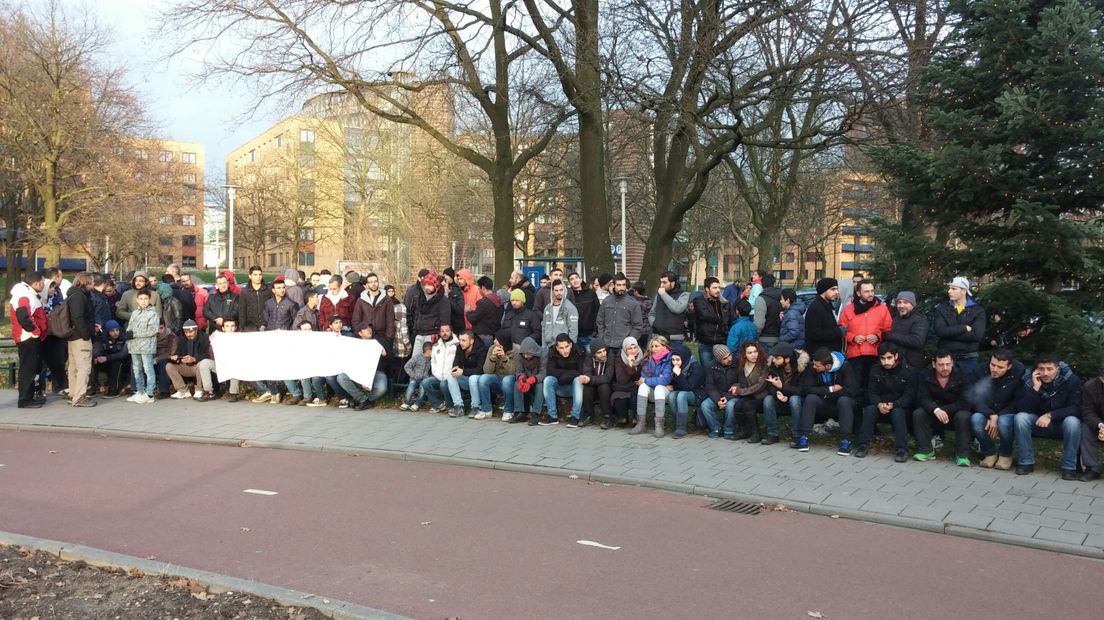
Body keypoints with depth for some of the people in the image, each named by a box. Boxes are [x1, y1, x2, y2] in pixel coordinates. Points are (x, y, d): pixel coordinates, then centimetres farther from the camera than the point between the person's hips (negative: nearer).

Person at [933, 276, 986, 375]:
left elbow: (977, 335, -14)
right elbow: (940, 331, -11)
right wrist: (964, 328, -14)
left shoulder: (978, 311, 1)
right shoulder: (942, 309, 5)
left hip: (968, 359, -1)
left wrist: (950, 333, -13)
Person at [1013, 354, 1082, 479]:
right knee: (1020, 417, -26)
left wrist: (1050, 415, -32)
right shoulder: (1029, 380, -11)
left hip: (1062, 424, -2)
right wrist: (1035, 388, -30)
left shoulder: (1071, 380, -15)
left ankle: (1069, 466, -18)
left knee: (1072, 421, -34)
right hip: (1038, 423, 2)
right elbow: (1023, 409, -19)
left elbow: (1076, 408, -20)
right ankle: (1026, 462, -14)